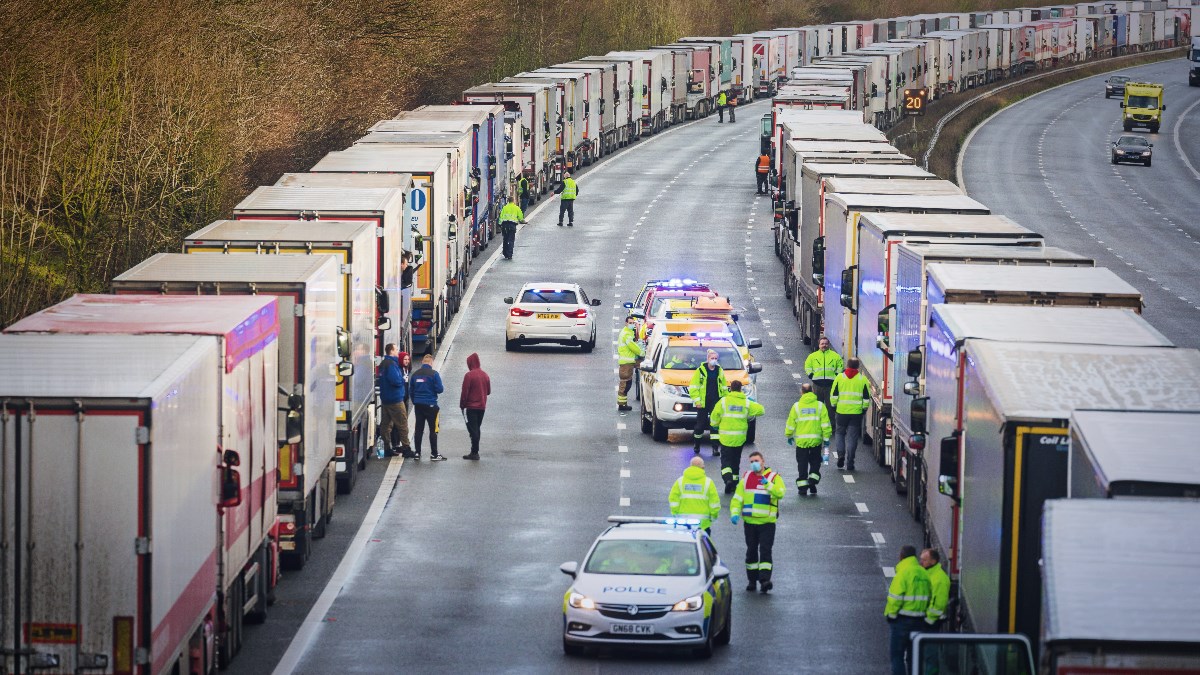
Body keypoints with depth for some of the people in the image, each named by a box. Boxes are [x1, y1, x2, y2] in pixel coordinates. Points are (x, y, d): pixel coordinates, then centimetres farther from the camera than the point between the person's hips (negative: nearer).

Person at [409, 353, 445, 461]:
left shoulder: (415, 374, 4)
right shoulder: (434, 374, -11)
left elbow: (411, 391, 10)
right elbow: (439, 389, -12)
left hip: (418, 405, 5)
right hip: (430, 405, -5)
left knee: (419, 429, 10)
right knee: (433, 430, 1)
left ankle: (417, 453, 11)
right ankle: (434, 454, -1)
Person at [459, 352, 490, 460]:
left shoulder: (469, 375, -13)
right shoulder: (485, 375, 7)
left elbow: (464, 392, -14)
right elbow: (488, 391, 14)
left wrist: (462, 405, -4)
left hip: (471, 407, -6)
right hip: (482, 407, 6)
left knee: (473, 429, -5)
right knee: (476, 429, 15)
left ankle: (474, 452, -8)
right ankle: (475, 451, 17)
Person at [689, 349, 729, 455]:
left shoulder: (720, 371, 8)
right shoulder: (700, 371, -3)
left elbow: (724, 387, 16)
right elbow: (693, 387, -4)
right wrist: (696, 400, -11)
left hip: (716, 402, 2)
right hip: (703, 403, -2)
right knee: (700, 424, 5)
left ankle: (715, 448, -3)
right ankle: (697, 445, 25)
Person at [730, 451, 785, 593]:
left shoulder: (774, 477, 0)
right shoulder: (746, 478, 11)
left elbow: (780, 493, -18)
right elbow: (737, 498, 9)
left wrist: (768, 485, -33)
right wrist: (735, 513, -7)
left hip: (767, 522, -4)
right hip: (750, 521, 4)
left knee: (765, 550, -12)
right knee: (751, 551, 9)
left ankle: (765, 580, -18)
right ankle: (752, 580, 19)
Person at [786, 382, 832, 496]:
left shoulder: (797, 406, -3)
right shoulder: (820, 406, -2)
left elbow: (791, 423, 2)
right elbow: (825, 424, -3)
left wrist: (789, 435, 18)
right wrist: (826, 438, 5)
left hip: (801, 440, 0)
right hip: (816, 440, 0)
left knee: (802, 464, 8)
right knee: (815, 462, 16)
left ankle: (802, 487, 5)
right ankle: (813, 481, 0)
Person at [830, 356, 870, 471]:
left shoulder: (840, 377, -1)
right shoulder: (863, 379, 0)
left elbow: (833, 394, 0)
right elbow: (866, 397, 1)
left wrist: (834, 406, 14)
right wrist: (864, 408, 14)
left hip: (842, 411, 0)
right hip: (856, 412, 0)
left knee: (839, 433, 19)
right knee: (852, 437, 4)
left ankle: (840, 453, 0)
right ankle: (849, 462, 3)